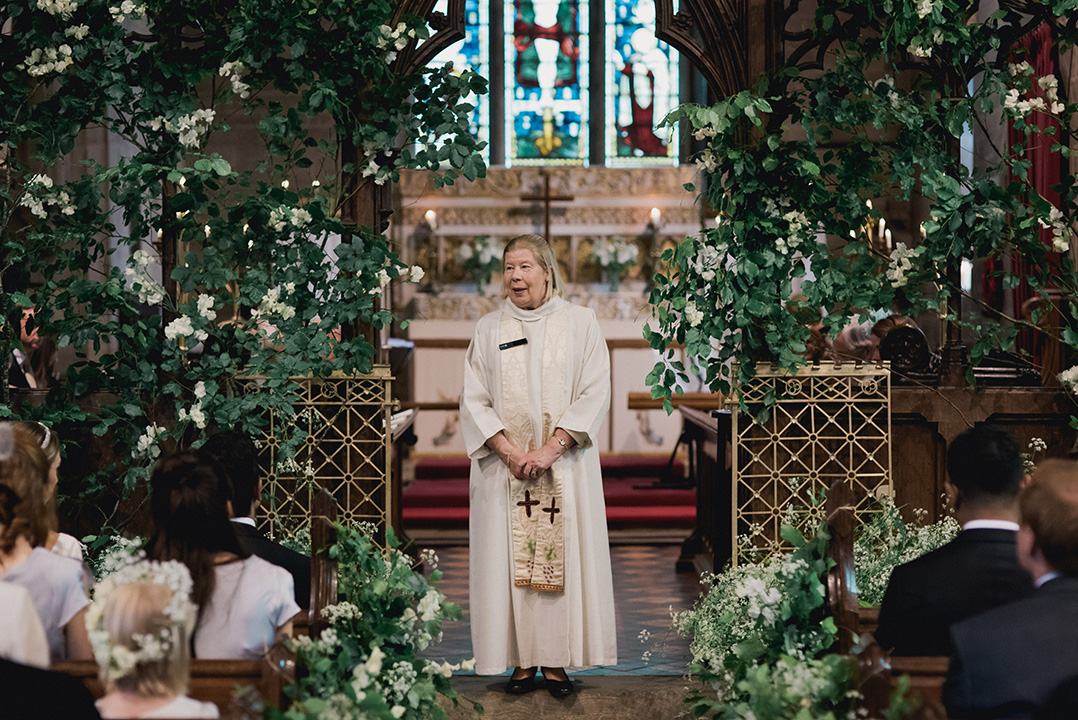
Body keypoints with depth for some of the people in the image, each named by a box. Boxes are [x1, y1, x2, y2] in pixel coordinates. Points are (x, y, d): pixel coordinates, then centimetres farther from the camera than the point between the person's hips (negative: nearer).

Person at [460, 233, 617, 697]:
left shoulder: (580, 323, 3)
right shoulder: (488, 329, 8)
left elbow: (595, 393, -4)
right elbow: (474, 399, 3)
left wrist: (552, 447, -14)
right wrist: (509, 450, -11)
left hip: (566, 464, -1)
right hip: (503, 464, 1)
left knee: (562, 558, -2)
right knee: (508, 559, -1)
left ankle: (557, 662, 4)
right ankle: (522, 662, 5)